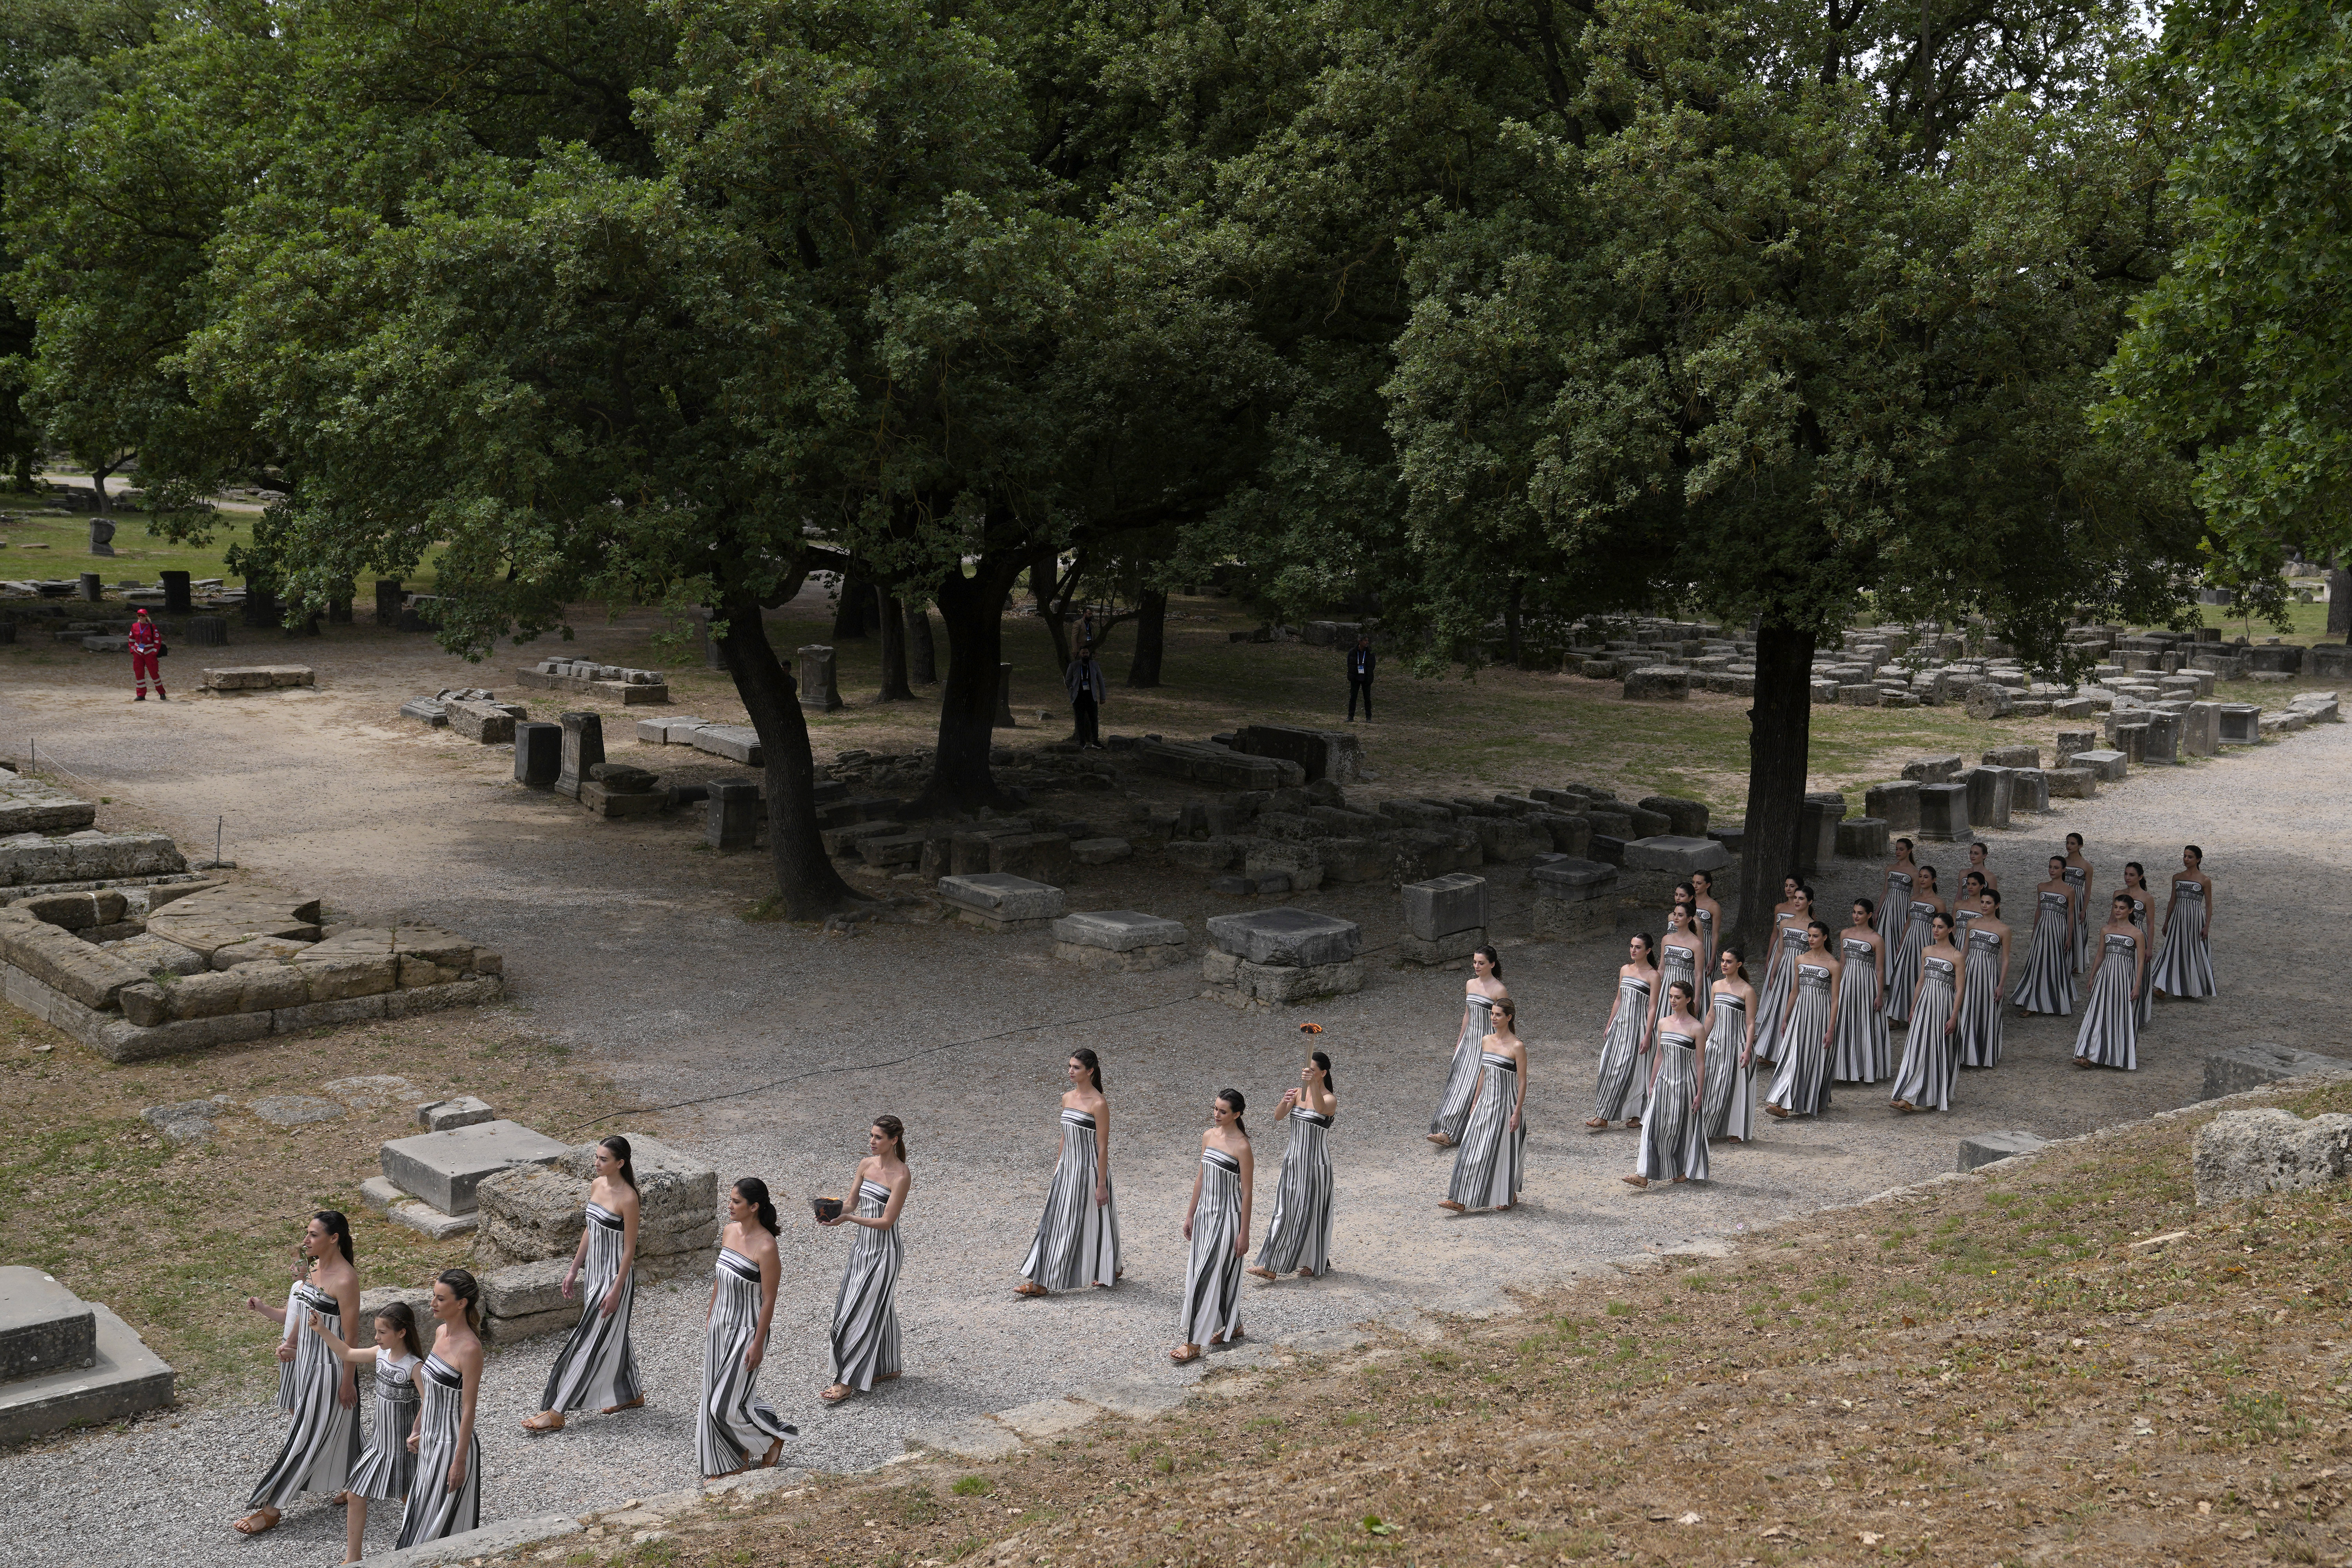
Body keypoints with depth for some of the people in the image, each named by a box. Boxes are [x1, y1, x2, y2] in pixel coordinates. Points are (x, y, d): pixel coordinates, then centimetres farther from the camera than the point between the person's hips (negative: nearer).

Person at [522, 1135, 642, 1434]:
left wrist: (616, 1290, -18)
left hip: (615, 1274, -9)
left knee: (590, 1341, -3)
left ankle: (555, 1413, -1)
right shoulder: (597, 1185, 2)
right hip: (595, 1269, 9)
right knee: (612, 1336, 20)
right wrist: (574, 1269, 14)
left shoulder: (627, 1198, -22)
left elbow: (629, 1249, -18)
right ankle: (631, 1393, 37)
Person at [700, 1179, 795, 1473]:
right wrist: (710, 1316, 18)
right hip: (720, 1325, 8)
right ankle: (735, 1463, 26)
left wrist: (758, 1344, -17)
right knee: (715, 1397, 12)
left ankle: (774, 1436, 21)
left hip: (746, 1330, -8)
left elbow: (769, 1300, -18)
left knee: (727, 1403, -4)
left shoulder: (766, 1247, -23)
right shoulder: (730, 1231, 0)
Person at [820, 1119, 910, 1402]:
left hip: (883, 1252, -7)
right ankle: (887, 1368, 30)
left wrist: (849, 1218, -27)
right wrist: (832, 1214, -15)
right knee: (879, 1309, 17)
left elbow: (886, 1222, -20)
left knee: (861, 1313, -5)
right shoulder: (866, 1164, 3)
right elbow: (851, 1202, 6)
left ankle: (846, 1381, 1)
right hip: (863, 1247, 7)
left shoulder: (901, 1176, -19)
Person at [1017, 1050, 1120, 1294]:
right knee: (1055, 1223, 8)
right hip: (1067, 1170, 7)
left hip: (1089, 1171, -7)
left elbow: (1103, 1147, -16)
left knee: (1094, 1223, 4)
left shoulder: (1099, 1104, -17)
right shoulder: (1068, 1097, 5)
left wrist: (1102, 1185, -16)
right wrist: (1058, 1168, 20)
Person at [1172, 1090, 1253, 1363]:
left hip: (1227, 1215, -7)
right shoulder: (1209, 1136, 5)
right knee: (1222, 1273, 16)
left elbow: (1246, 1192, -14)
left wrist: (1244, 1233, -13)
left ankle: (1194, 1343, -5)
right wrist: (1191, 1214, 15)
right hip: (1205, 1212, 7)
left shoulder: (1241, 1146, -16)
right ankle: (1232, 1327, 33)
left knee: (1208, 1276, -8)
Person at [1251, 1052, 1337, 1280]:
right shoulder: (1299, 1093, 4)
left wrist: (1313, 1084, -53)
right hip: (1293, 1161, 5)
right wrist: (1285, 1102, -31)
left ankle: (1314, 1263, 12)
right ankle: (1272, 1266, 11)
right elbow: (1279, 1115, -9)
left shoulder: (1330, 1099, -11)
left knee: (1310, 1212, 1)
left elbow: (1320, 1109, -36)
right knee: (1286, 1212, 7)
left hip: (1315, 1165, -5)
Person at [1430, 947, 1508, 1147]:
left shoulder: (1499, 990, -12)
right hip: (1469, 1039, 7)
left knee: (1470, 1086, -8)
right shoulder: (1470, 984, 9)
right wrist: (1460, 1041, 20)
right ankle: (1446, 1130, 10)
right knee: (1457, 1083, 5)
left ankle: (1450, 1134, -8)